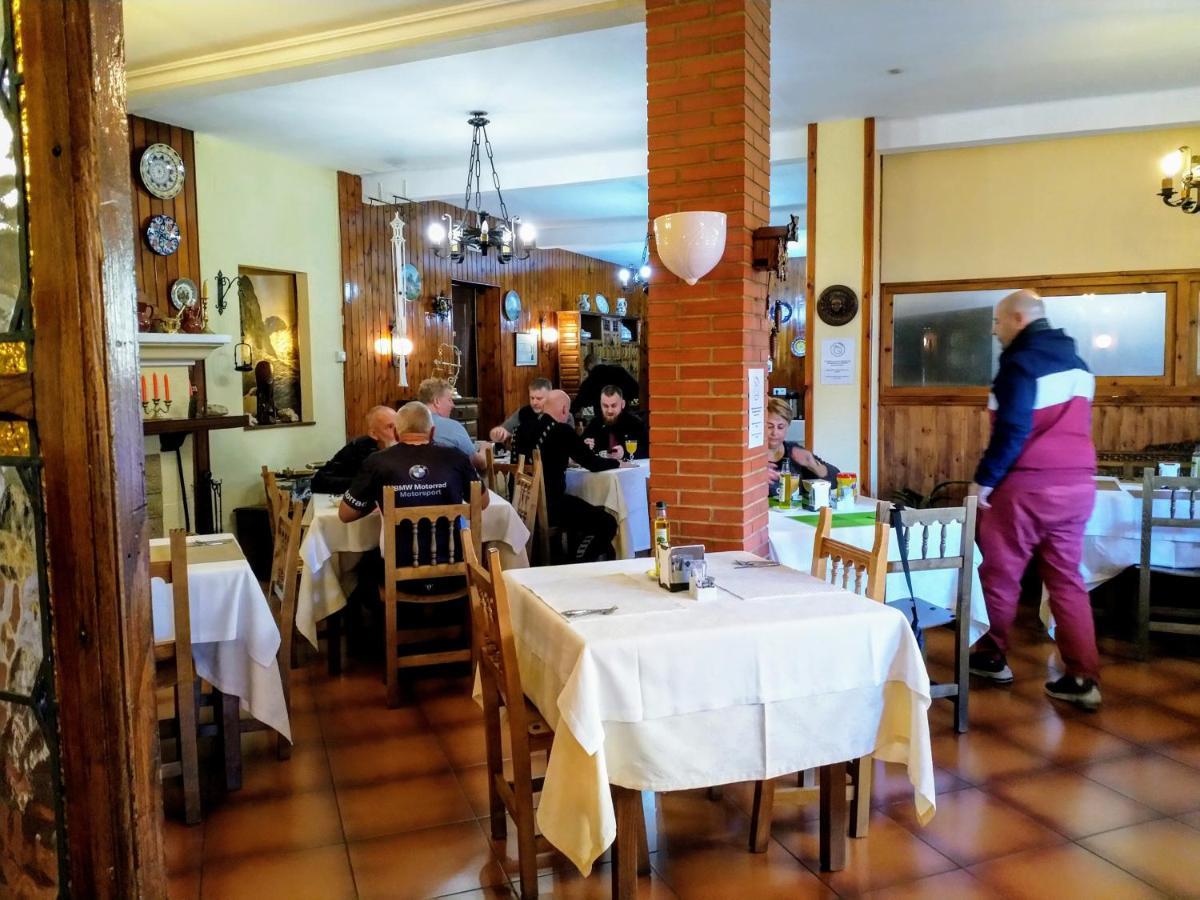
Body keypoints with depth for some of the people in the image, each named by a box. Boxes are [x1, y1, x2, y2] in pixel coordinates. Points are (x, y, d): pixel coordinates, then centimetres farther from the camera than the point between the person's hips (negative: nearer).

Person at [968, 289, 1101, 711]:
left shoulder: (1021, 362, -11)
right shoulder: (1076, 361, 16)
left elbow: (1012, 431, -19)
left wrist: (984, 480, -12)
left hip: (1028, 485, -8)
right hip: (1077, 483, 8)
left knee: (1000, 573, 8)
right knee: (1067, 579, 9)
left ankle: (991, 657, 21)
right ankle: (1083, 678, 6)